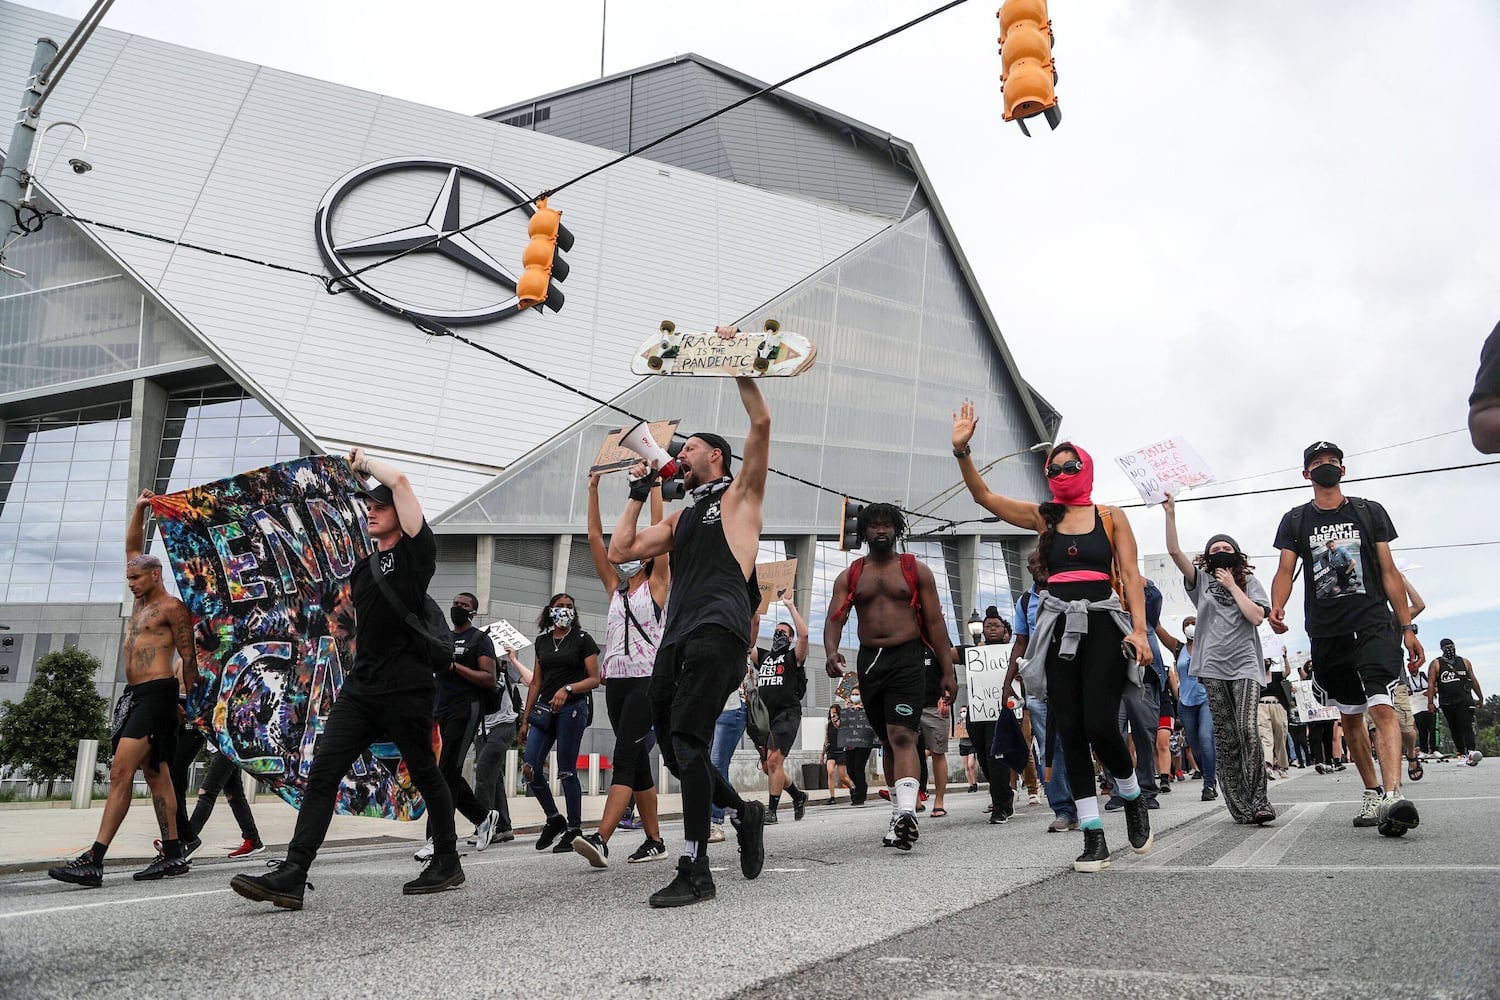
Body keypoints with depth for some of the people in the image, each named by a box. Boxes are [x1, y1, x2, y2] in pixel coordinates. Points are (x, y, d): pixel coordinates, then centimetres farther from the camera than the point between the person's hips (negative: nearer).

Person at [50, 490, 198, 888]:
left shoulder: (171, 607, -6)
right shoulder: (141, 600, 18)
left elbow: (188, 654, -7)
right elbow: (133, 548, 22)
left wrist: (191, 699, -8)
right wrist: (139, 509, 15)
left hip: (156, 694, -9)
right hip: (135, 696, 9)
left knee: (121, 772, -15)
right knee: (156, 775, 7)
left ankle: (93, 862, -18)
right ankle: (173, 856, 8)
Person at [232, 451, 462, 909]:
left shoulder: (415, 551, -3)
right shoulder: (362, 568, 18)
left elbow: (399, 480, -12)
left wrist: (363, 462, 3)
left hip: (407, 687, -7)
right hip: (361, 687, 7)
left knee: (425, 774, 6)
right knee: (323, 772, -5)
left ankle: (448, 864, 22)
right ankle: (292, 876, -8)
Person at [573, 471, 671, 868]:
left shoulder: (656, 583, 4)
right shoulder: (615, 586, 17)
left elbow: (658, 529, -4)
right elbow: (595, 537, 13)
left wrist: (654, 484, -5)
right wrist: (593, 489, 10)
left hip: (647, 679, -6)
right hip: (616, 680, 7)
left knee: (624, 757, -16)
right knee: (636, 761, 8)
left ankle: (600, 839, -26)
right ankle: (655, 840, 15)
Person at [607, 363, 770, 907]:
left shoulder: (739, 495, 12)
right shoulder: (679, 519, 29)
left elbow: (761, 423, -1)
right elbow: (619, 551, 26)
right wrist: (638, 493, 28)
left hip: (717, 633, -8)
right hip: (676, 638, 8)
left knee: (687, 744, -17)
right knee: (676, 752, 7)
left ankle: (695, 871, -12)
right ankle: (743, 812, 30)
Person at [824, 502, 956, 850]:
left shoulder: (916, 570, 5)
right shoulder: (850, 576, 11)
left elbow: (935, 622, 3)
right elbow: (835, 619, 2)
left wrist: (947, 672, -3)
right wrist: (831, 651, -20)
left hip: (908, 659, -4)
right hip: (869, 661, 4)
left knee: (902, 736, -19)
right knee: (886, 740, 12)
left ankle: (906, 812, -31)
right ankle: (900, 812, 22)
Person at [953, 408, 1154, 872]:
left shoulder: (1111, 517, 7)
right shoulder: (1043, 517, 12)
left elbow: (1131, 577, 1)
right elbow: (984, 496, 4)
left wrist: (1139, 630, -11)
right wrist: (962, 450, -9)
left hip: (1103, 626, -3)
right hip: (1059, 629, 3)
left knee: (1100, 726, -14)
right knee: (1071, 735, -1)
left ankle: (1133, 800, 17)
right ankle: (1094, 838, 7)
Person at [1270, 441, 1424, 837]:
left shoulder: (1370, 512, 9)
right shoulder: (1295, 520, 10)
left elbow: (1389, 572, 8)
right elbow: (1285, 570, -1)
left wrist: (1408, 628, 3)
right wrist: (1277, 609, -22)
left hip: (1372, 624, -2)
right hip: (1326, 633, 2)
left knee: (1381, 706, -19)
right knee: (1350, 716, 10)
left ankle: (1393, 795, -30)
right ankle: (1373, 793, 22)